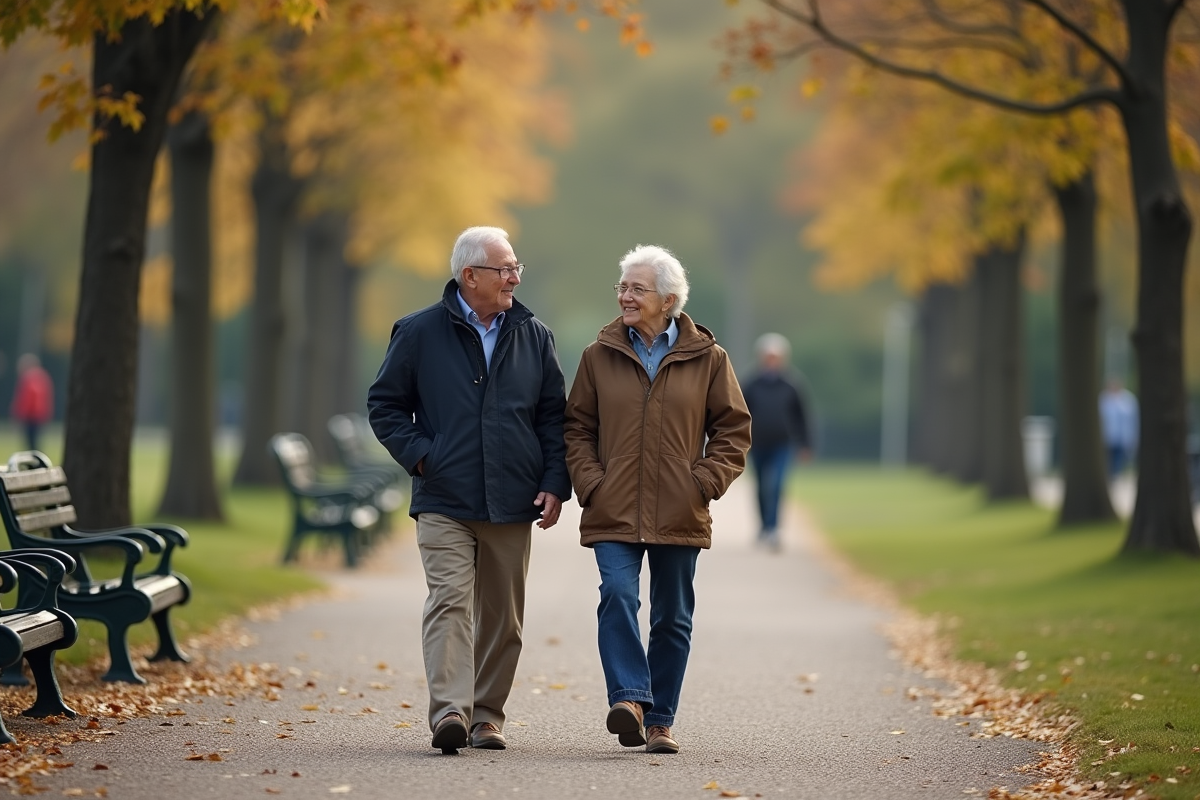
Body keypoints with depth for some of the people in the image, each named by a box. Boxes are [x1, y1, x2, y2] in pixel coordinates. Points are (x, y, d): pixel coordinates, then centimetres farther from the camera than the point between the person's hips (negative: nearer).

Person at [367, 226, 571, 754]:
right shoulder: (420, 333, 1)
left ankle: (487, 715, 16)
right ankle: (449, 711, -21)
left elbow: (554, 416, 12)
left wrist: (554, 484, 2)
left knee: (502, 616, 7)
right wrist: (418, 454, -7)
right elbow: (384, 404, 7)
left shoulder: (533, 336, 10)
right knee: (450, 601, -15)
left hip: (512, 505, 3)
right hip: (445, 502, -3)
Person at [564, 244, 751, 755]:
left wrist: (704, 483, -5)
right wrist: (591, 483, -4)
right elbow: (577, 428, 9)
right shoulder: (600, 356, 5)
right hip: (613, 514, 0)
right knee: (617, 595, -21)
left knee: (673, 617, 6)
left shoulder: (707, 359, 3)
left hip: (679, 516, 1)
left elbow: (733, 430, 7)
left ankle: (660, 721, 15)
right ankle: (630, 699, -24)